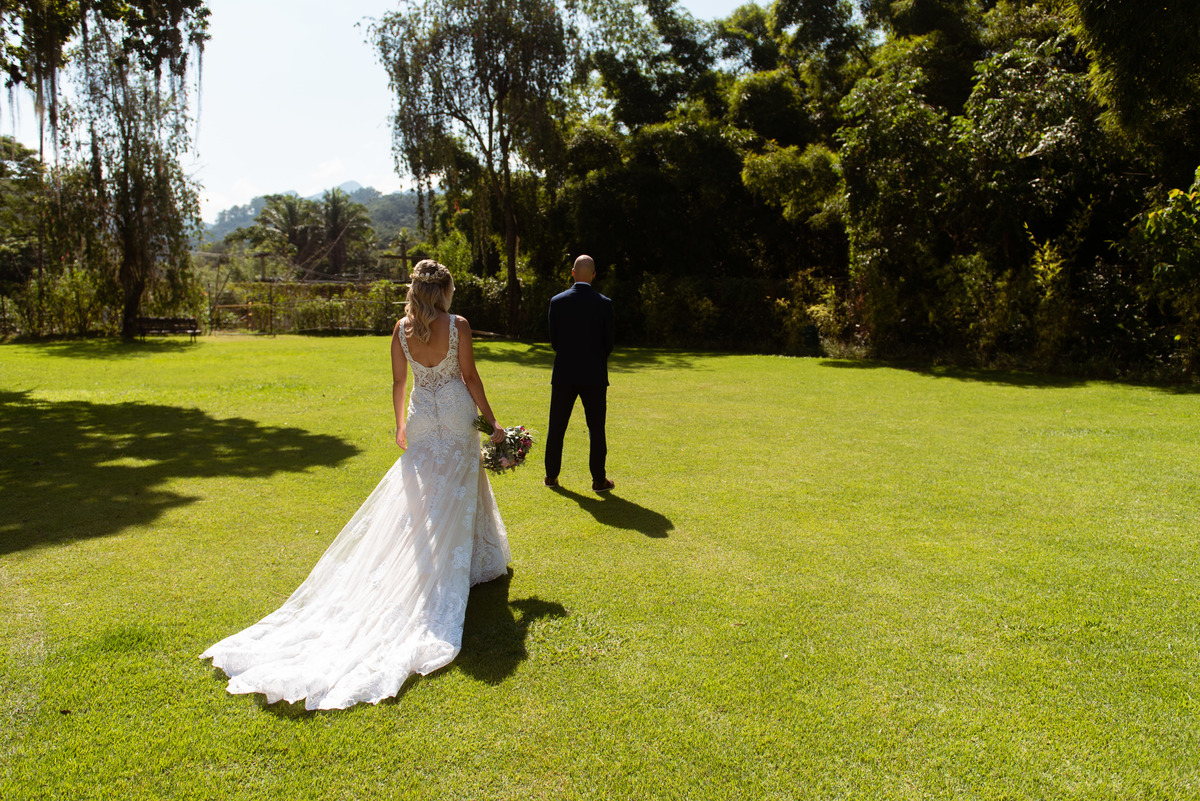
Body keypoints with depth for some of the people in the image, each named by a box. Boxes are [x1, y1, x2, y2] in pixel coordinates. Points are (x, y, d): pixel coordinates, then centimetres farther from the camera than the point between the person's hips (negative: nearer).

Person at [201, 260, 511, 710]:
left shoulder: (401, 328, -2)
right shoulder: (458, 326, -12)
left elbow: (398, 381, 4)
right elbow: (470, 377, -9)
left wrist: (399, 424, 17)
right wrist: (492, 423, 0)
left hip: (421, 416, 3)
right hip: (457, 413, -3)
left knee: (419, 498, 14)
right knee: (457, 495, 9)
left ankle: (425, 567, 20)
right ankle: (464, 567, 17)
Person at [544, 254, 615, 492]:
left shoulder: (557, 301, -3)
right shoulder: (603, 303, -6)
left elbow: (553, 340, 2)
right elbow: (608, 342, -2)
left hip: (563, 374, 1)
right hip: (594, 374, -1)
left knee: (556, 427, 12)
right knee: (596, 429, 6)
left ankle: (551, 475, 19)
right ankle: (599, 479, 9)